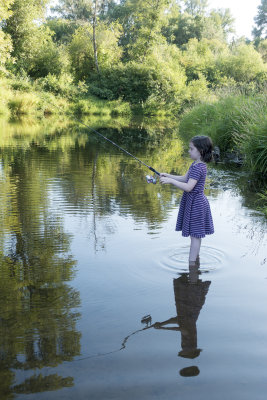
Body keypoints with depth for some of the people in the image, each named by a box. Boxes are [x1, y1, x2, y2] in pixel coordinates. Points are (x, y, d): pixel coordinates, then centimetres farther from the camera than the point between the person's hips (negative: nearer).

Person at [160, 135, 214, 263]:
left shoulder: (198, 167, -23)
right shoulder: (196, 164, 9)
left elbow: (188, 187, -29)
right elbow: (184, 179, 15)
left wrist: (170, 181, -28)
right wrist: (168, 175, 4)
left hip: (195, 203, -10)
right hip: (195, 202, 10)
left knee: (195, 234, -2)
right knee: (196, 234, 19)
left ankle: (191, 262, 5)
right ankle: (196, 257, 31)